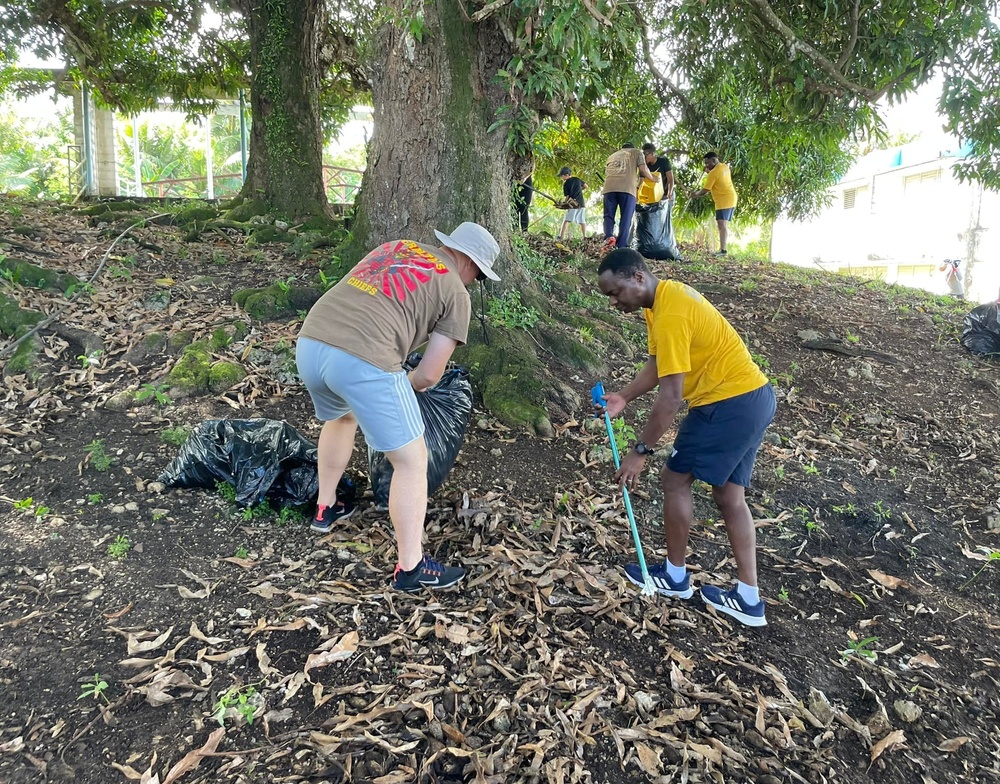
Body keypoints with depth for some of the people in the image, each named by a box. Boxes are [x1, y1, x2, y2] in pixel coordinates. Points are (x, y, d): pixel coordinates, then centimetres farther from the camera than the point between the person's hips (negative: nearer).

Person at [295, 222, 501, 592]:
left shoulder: (395, 246, 27)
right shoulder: (457, 294, 9)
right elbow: (428, 375, 5)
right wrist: (403, 383, 28)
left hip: (309, 343, 8)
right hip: (363, 360, -7)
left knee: (341, 418, 36)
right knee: (412, 460, 8)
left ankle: (326, 507, 50)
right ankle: (410, 567, 14)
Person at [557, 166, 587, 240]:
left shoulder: (566, 184, -4)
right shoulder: (577, 179, 10)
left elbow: (567, 196, -6)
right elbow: (586, 186, 20)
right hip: (581, 204, 5)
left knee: (566, 221, -6)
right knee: (582, 221, 8)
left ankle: (561, 236, -15)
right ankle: (584, 236, 0)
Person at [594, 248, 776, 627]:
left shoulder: (670, 314, -24)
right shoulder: (666, 295, 9)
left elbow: (670, 396, -25)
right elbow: (658, 363, 16)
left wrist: (640, 451, -18)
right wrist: (623, 397, 4)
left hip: (729, 404, -10)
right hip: (754, 397, 10)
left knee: (676, 479, 4)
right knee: (729, 494, 14)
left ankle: (674, 576, 22)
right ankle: (749, 599, 21)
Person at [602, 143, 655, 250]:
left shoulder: (612, 156, 38)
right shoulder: (636, 152, 26)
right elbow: (643, 169, 12)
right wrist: (652, 179, 27)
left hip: (609, 187, 3)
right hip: (627, 187, -2)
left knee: (608, 215, 4)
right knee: (625, 219, -2)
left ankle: (608, 236, -24)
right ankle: (621, 248, -12)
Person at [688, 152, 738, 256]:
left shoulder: (713, 173, -16)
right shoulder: (724, 167, 11)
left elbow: (705, 190, -12)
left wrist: (696, 195, 6)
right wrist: (708, 171, 13)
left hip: (724, 201, -10)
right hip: (731, 199, 10)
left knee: (722, 225, -16)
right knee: (724, 225, 13)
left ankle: (723, 250, -25)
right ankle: (722, 248, 14)